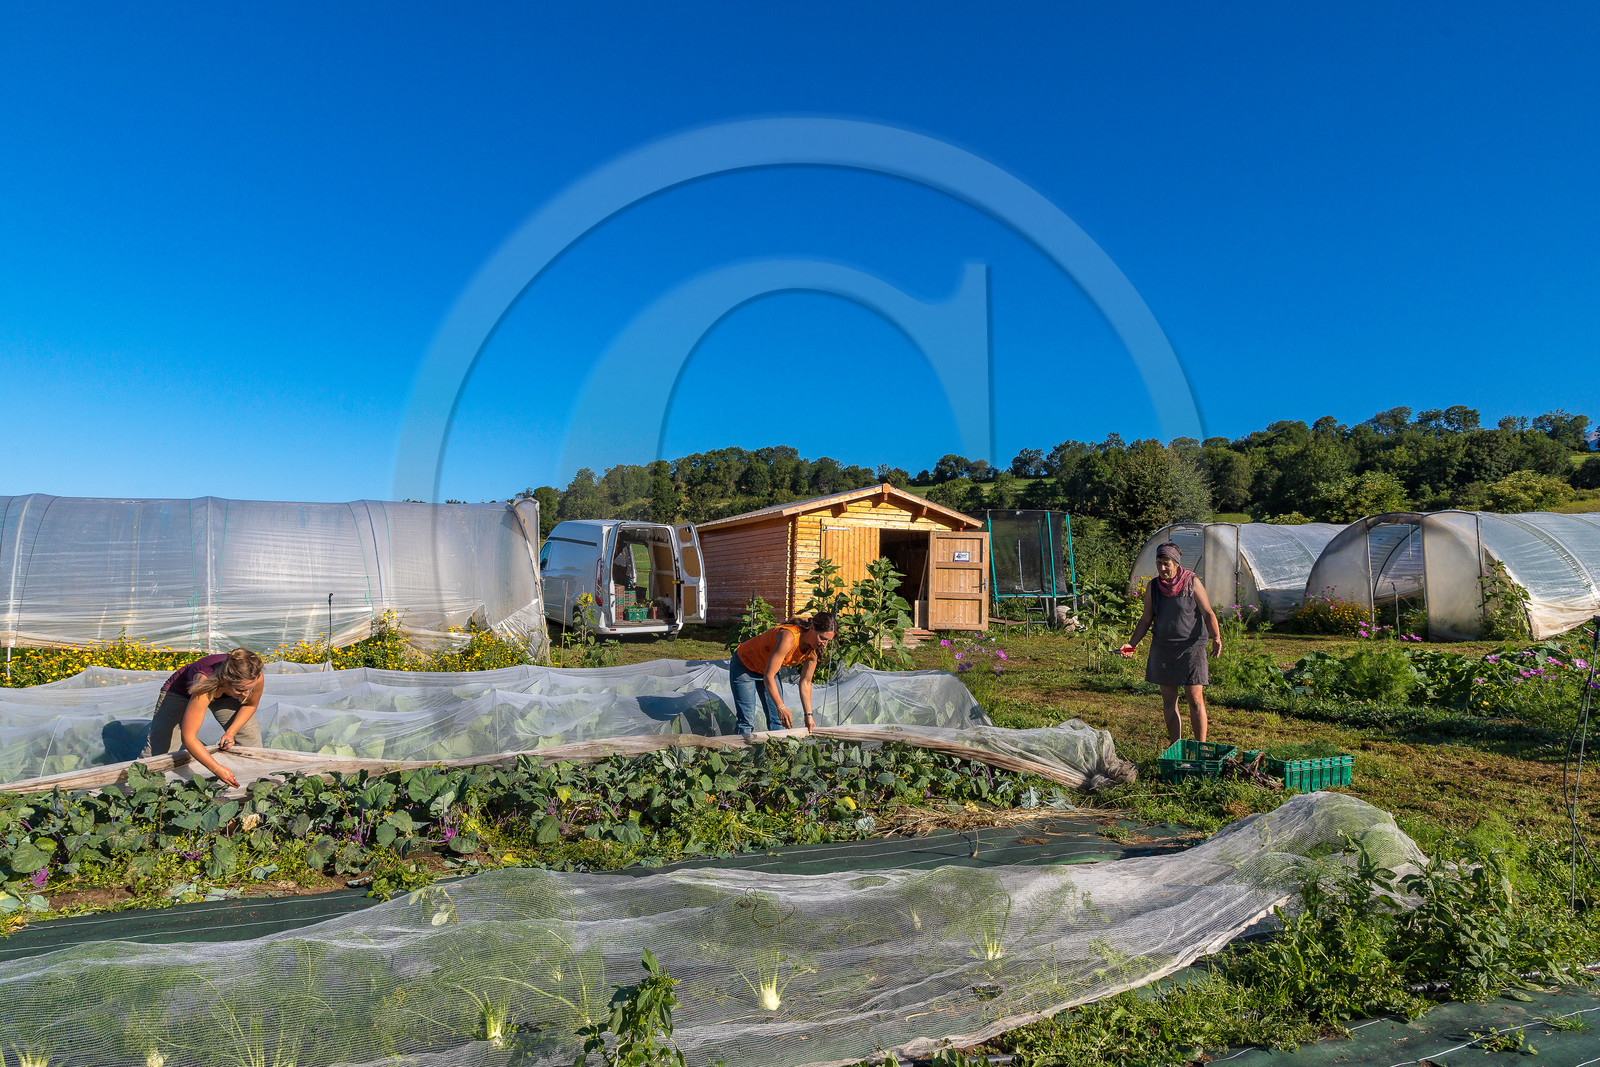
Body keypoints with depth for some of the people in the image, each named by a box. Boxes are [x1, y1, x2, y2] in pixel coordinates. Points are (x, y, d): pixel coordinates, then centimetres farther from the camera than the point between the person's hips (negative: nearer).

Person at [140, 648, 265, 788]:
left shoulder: (257, 678, -36)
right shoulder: (204, 686, -47)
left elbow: (250, 704, -9)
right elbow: (188, 737, -42)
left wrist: (231, 732, -20)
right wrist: (217, 769, -47)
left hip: (223, 694, 3)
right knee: (156, 750, -8)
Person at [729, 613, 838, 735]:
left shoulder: (813, 652, -14)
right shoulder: (789, 637, -38)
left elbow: (805, 683, -2)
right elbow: (768, 676, -38)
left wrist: (808, 715, -5)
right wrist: (781, 707, -43)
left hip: (768, 670, 7)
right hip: (744, 664, -7)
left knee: (777, 720, 2)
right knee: (746, 721, -14)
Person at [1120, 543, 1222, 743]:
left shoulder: (1192, 583, -5)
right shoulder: (1153, 587, 4)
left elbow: (1208, 613, -4)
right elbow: (1146, 619, 12)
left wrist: (1216, 638, -20)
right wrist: (1132, 644, 4)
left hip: (1191, 647, -3)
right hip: (1162, 648, 4)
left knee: (1195, 699, -6)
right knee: (1169, 701, 7)